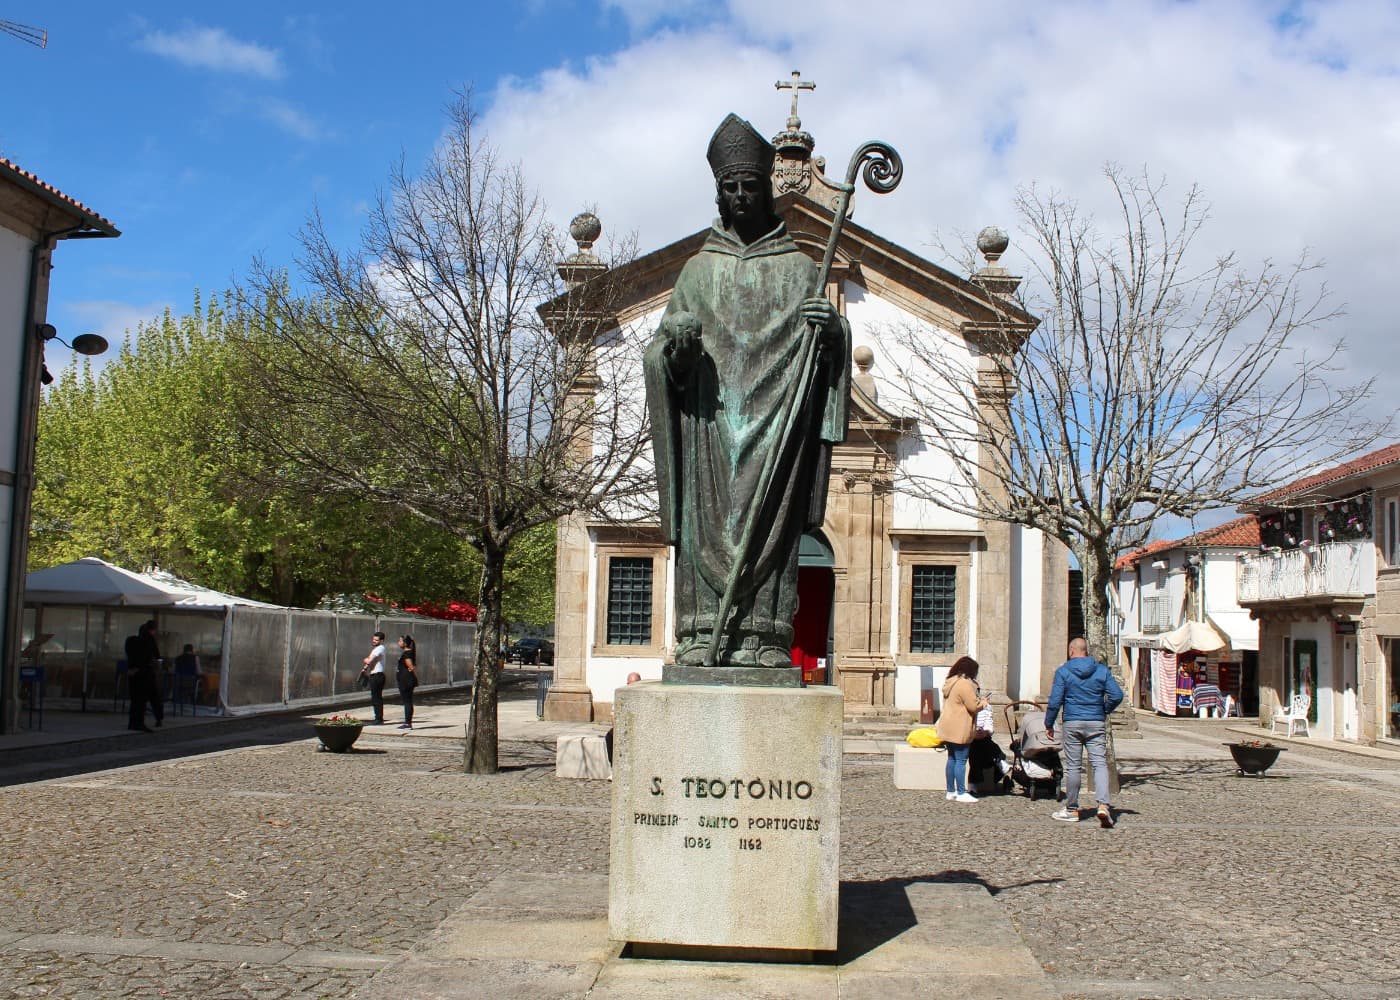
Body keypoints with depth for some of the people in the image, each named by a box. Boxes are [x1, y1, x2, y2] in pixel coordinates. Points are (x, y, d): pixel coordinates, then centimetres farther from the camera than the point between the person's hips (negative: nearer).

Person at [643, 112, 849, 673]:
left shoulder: (798, 266, 12)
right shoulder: (699, 268, 16)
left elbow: (830, 349, 7)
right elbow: (664, 353, 10)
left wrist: (828, 327, -16)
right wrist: (675, 344, -14)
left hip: (776, 418, -1)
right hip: (712, 418, 1)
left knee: (770, 522, -7)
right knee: (705, 518, -5)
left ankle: (765, 637, -6)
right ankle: (702, 634, -4)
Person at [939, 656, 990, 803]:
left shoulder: (950, 682, 14)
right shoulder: (965, 684, -17)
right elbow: (974, 705, -17)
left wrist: (979, 700, 18)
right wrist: (984, 702, 4)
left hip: (949, 728, 9)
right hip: (960, 729, -9)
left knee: (952, 759, 12)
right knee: (961, 761, -5)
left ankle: (951, 792, 16)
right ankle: (961, 793, -3)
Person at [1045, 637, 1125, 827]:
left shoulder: (1063, 671, -2)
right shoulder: (1102, 670, 5)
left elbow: (1055, 701, -5)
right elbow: (1117, 695, -1)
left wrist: (1049, 724, 4)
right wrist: (1105, 711, 16)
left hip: (1072, 723, -1)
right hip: (1097, 723, 1)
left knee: (1073, 767, 5)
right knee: (1100, 763, -1)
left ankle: (1072, 810, 12)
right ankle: (1103, 805, -19)